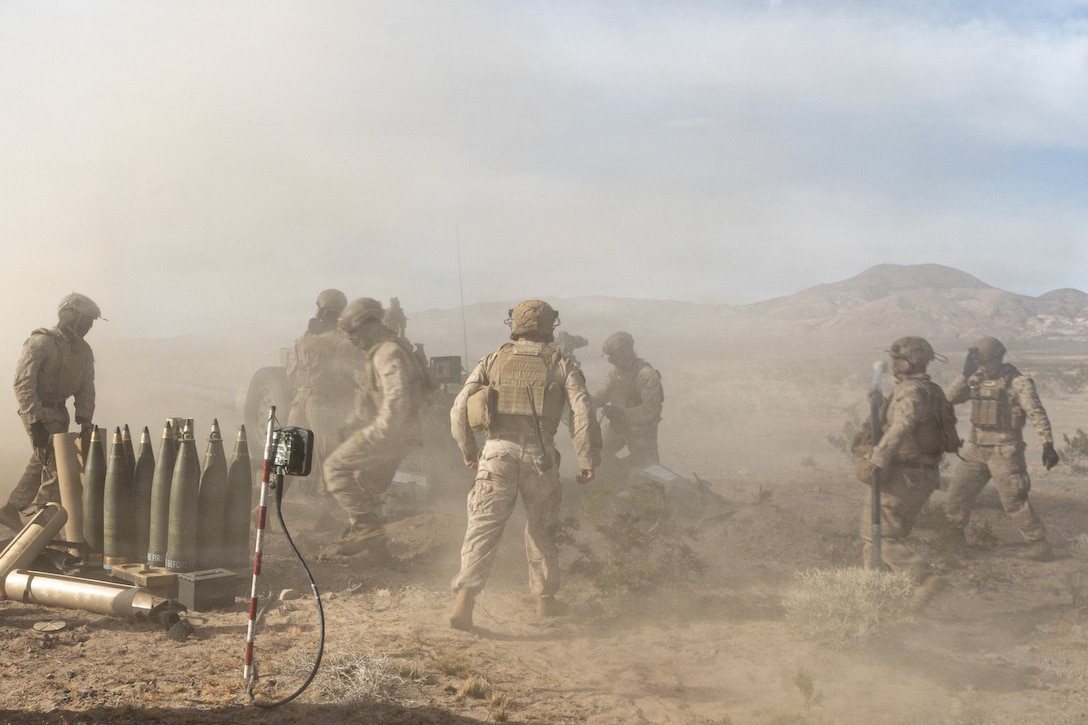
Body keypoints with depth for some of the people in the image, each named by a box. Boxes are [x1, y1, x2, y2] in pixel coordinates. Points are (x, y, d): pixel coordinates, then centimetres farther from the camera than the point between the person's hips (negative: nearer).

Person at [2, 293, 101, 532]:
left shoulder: (83, 351, 7)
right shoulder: (40, 343, -16)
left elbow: (86, 388, 9)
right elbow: (23, 383, -20)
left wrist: (84, 419, -5)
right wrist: (35, 421, -25)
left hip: (59, 411, 8)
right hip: (38, 411, -8)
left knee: (41, 463, 14)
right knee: (58, 465, -11)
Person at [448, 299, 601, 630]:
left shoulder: (494, 360, 11)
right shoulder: (561, 364, 7)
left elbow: (459, 408, 6)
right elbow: (582, 412, -3)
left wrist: (468, 451, 17)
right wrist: (588, 460, 1)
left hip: (497, 451, 0)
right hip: (539, 454, 0)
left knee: (483, 528, -1)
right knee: (541, 528, 18)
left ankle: (464, 602, -16)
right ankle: (545, 600, 27)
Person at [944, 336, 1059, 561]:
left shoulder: (1017, 382, -11)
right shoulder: (977, 380, 8)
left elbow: (1037, 414, -15)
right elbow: (951, 397, 4)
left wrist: (1047, 445, -24)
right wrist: (965, 374, -9)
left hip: (1003, 451, -7)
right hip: (977, 449, 7)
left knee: (1013, 500, -8)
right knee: (958, 490, 12)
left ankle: (1040, 545, -1)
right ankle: (954, 536, 29)